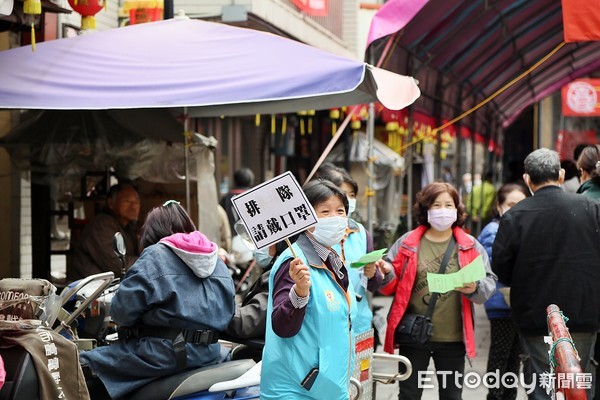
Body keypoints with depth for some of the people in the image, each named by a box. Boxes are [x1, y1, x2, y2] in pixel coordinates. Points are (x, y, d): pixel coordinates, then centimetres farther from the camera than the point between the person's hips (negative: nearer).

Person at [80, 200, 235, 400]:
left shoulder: (155, 256, -6)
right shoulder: (219, 263, 13)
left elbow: (122, 311, -9)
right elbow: (227, 311, 18)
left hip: (164, 357, -6)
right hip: (209, 356, 6)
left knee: (83, 364, 1)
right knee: (229, 354, 39)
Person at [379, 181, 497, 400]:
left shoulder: (470, 246, 3)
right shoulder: (407, 243, 2)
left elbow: (489, 283, -1)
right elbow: (391, 285, 4)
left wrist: (475, 288, -23)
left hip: (452, 337, 1)